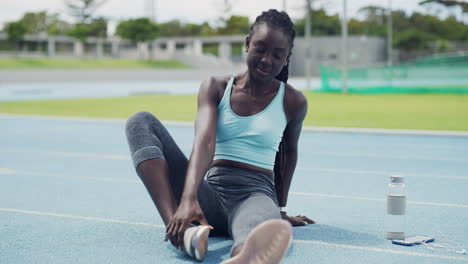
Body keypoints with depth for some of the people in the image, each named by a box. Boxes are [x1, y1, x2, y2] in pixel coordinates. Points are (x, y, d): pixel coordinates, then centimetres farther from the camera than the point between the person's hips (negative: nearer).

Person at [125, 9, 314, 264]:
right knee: (141, 122, -17)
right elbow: (204, 142, -14)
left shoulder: (293, 102, 4)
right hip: (210, 192, 2)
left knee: (264, 227, -44)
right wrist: (189, 199, -31)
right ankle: (180, 227, -40)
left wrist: (281, 209, 27)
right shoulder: (216, 87, 4)